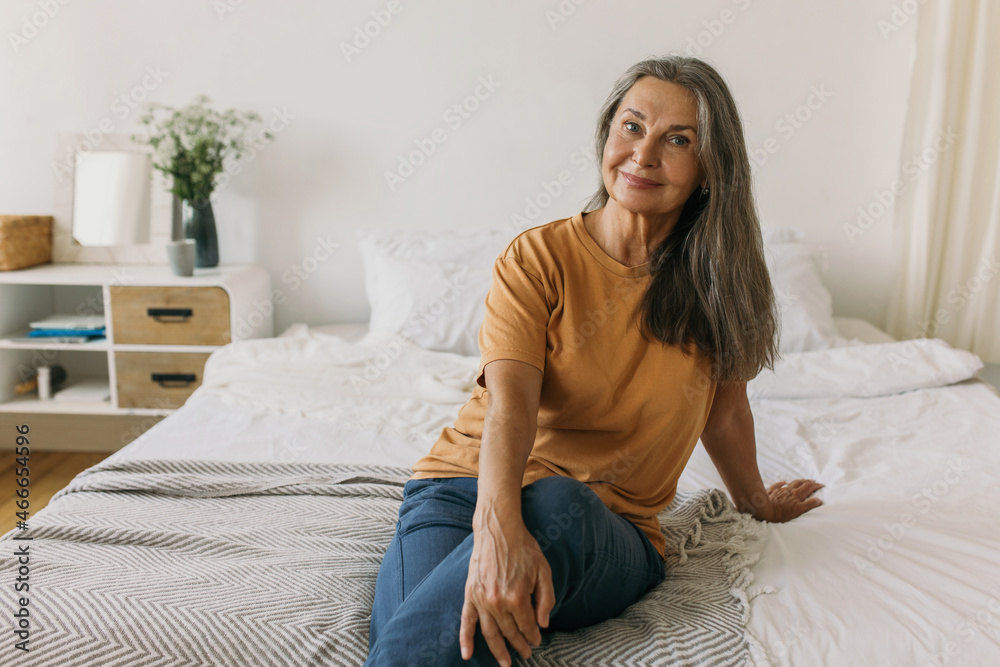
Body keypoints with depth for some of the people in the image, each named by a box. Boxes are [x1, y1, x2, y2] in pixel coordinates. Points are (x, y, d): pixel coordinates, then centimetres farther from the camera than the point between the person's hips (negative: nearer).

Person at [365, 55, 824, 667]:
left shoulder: (717, 277, 5)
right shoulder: (539, 258, -3)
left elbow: (725, 408, 21)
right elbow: (509, 402, -18)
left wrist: (756, 501, 36)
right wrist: (498, 523, -37)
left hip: (610, 530, 3)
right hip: (471, 485, -2)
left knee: (557, 505, -36)